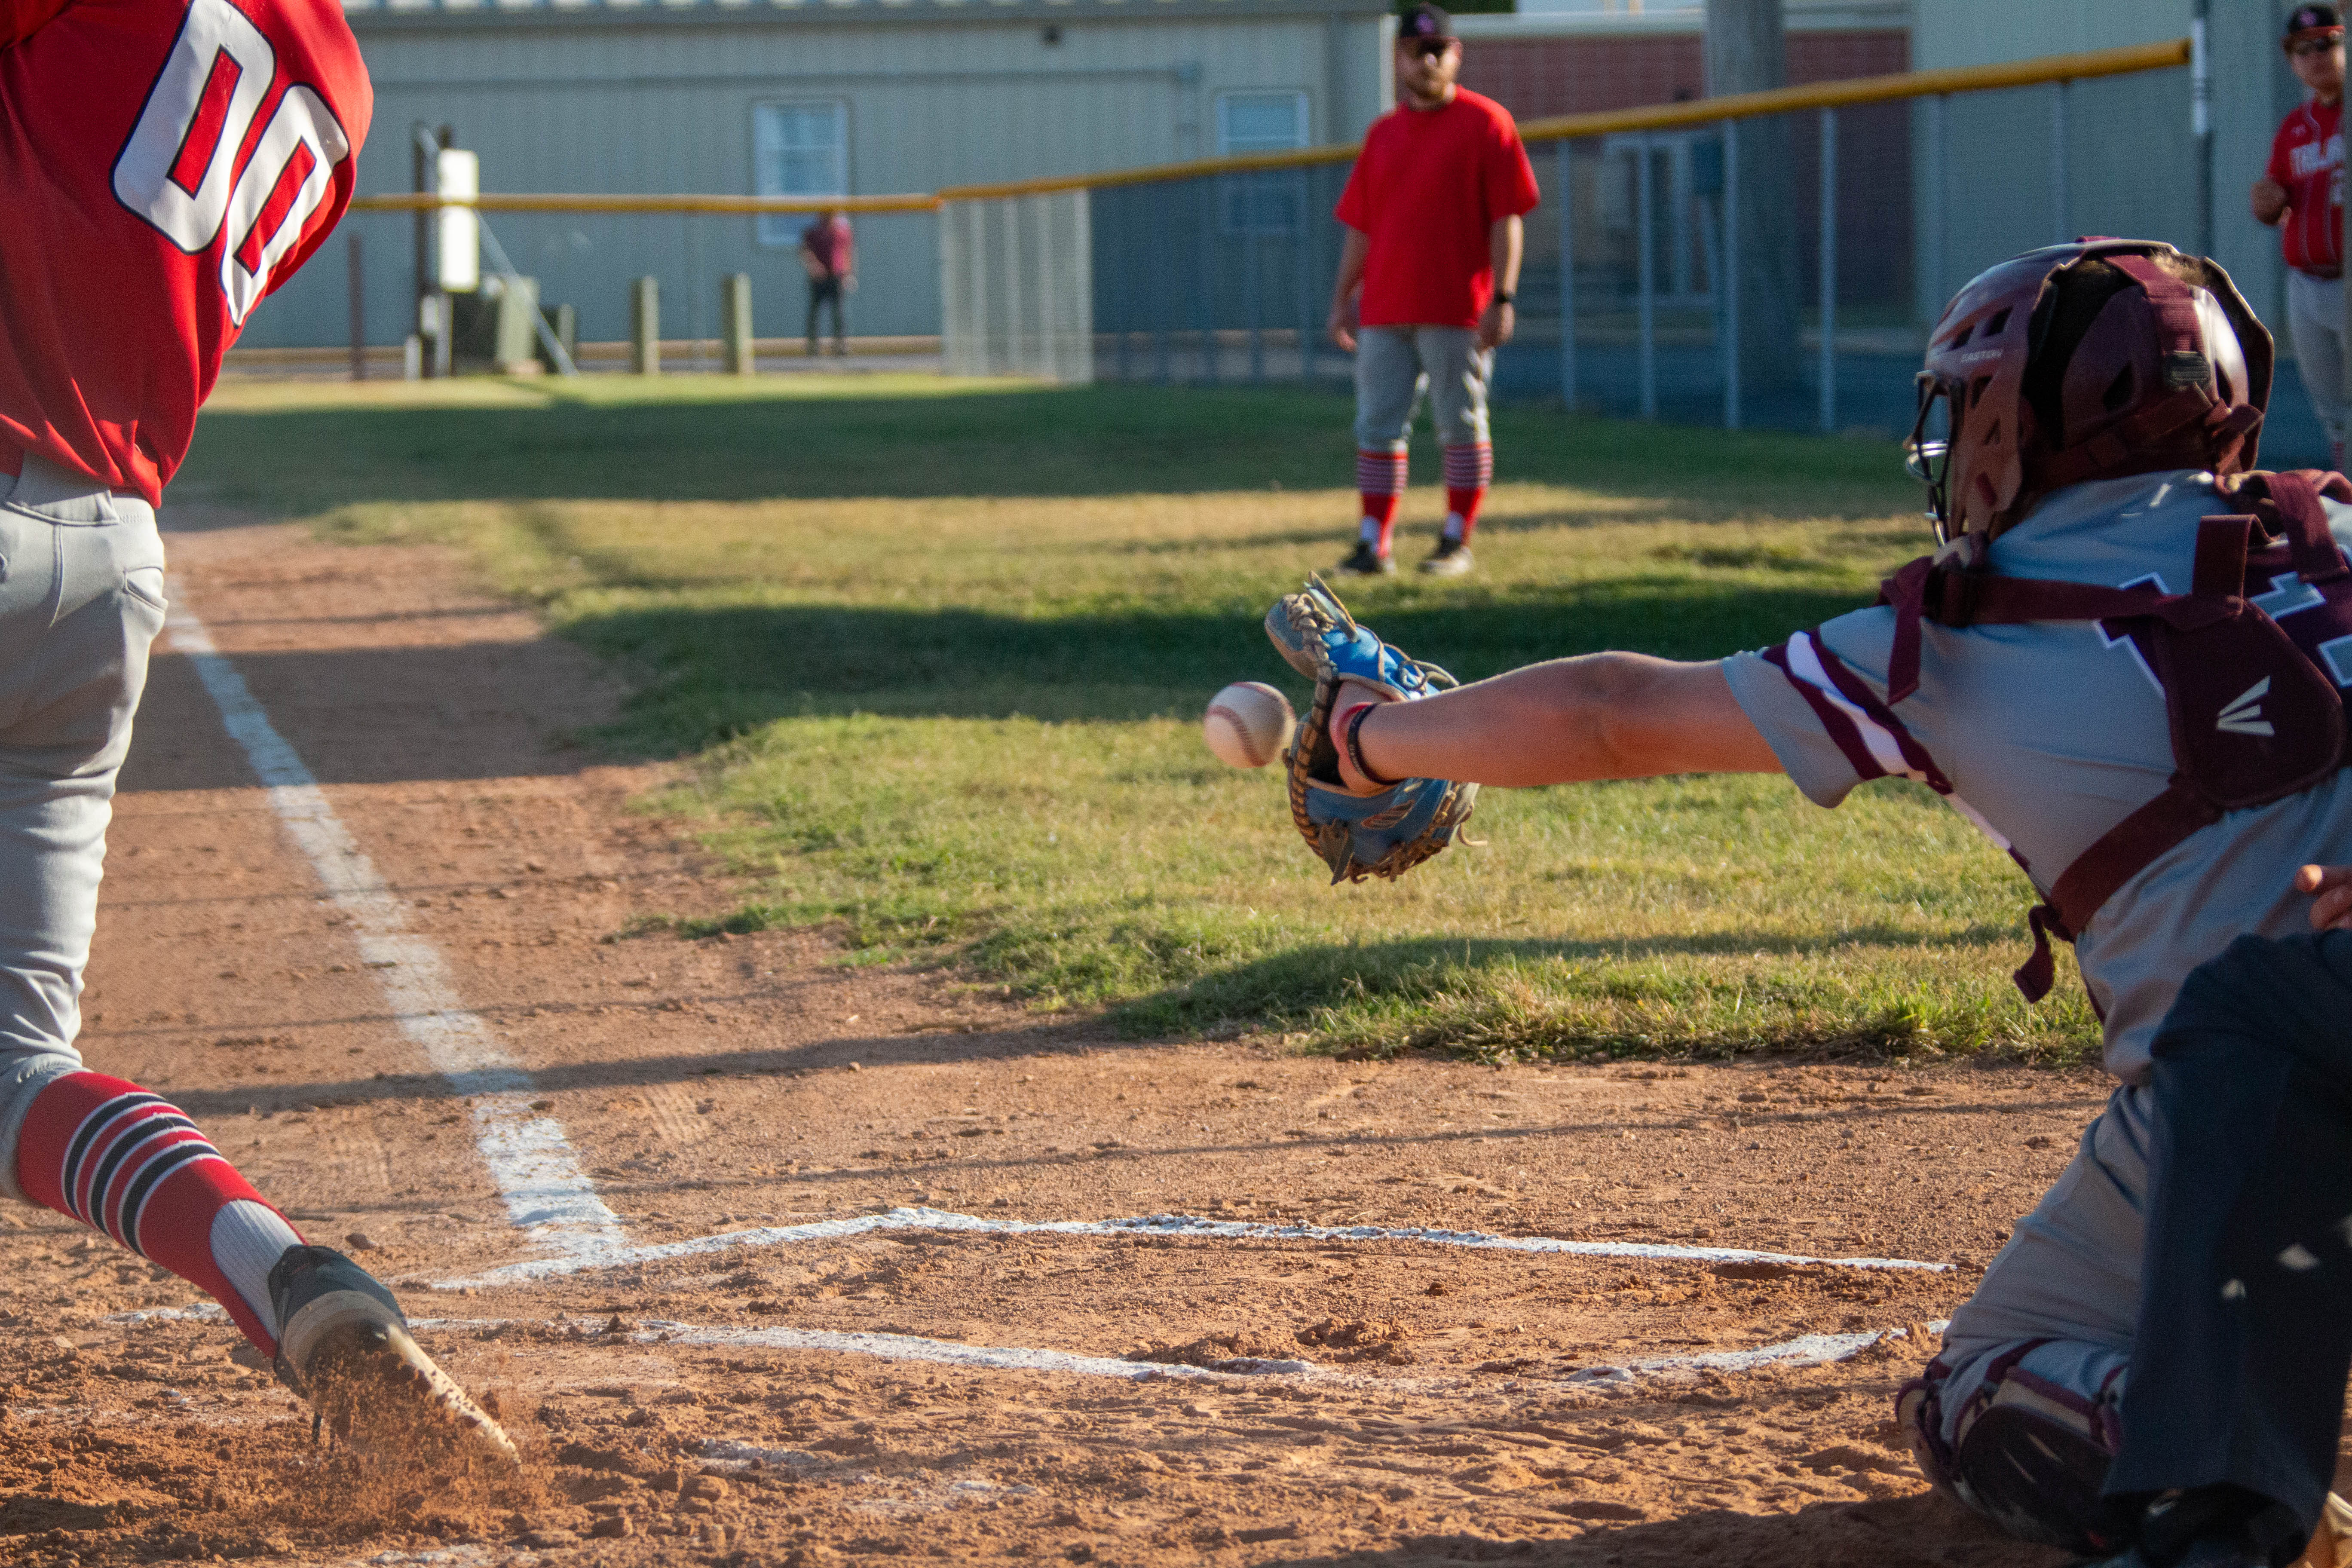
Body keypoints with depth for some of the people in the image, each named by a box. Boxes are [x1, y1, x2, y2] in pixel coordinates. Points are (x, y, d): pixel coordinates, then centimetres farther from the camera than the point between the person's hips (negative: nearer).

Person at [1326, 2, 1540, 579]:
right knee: (1377, 426, 3)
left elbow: (1506, 219, -6)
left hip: (1457, 311, -5)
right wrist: (1342, 298, 11)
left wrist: (1502, 299, -13)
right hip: (1384, 310, 5)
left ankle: (1457, 543, 6)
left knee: (1461, 426, 0)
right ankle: (1373, 545, 6)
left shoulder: (1485, 122, -1)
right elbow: (1360, 226, 18)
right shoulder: (1383, 134, 15)